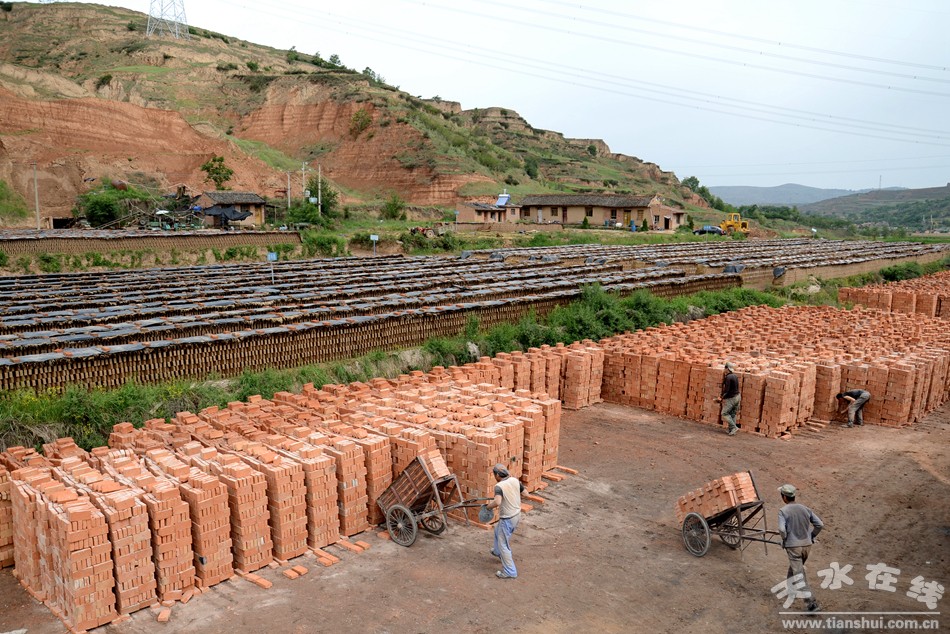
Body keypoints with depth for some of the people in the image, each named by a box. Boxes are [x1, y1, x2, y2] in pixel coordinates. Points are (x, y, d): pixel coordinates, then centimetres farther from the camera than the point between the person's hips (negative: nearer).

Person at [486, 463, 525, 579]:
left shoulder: (499, 486, -23)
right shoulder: (515, 480, -3)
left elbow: (497, 502, -39)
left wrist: (488, 505, -19)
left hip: (507, 519, -8)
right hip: (517, 515, 8)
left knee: (503, 545, 6)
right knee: (498, 529, 32)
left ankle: (509, 572, 13)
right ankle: (498, 552, 53)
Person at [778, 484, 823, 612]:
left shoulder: (783, 511, -12)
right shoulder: (805, 509, 3)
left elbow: (782, 529, -22)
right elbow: (820, 525, 2)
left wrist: (784, 540, -3)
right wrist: (811, 536, 13)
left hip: (793, 546, -6)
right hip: (807, 544, 6)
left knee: (799, 575, -2)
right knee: (796, 567, 27)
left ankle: (811, 603, -9)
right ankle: (791, 591, 43)